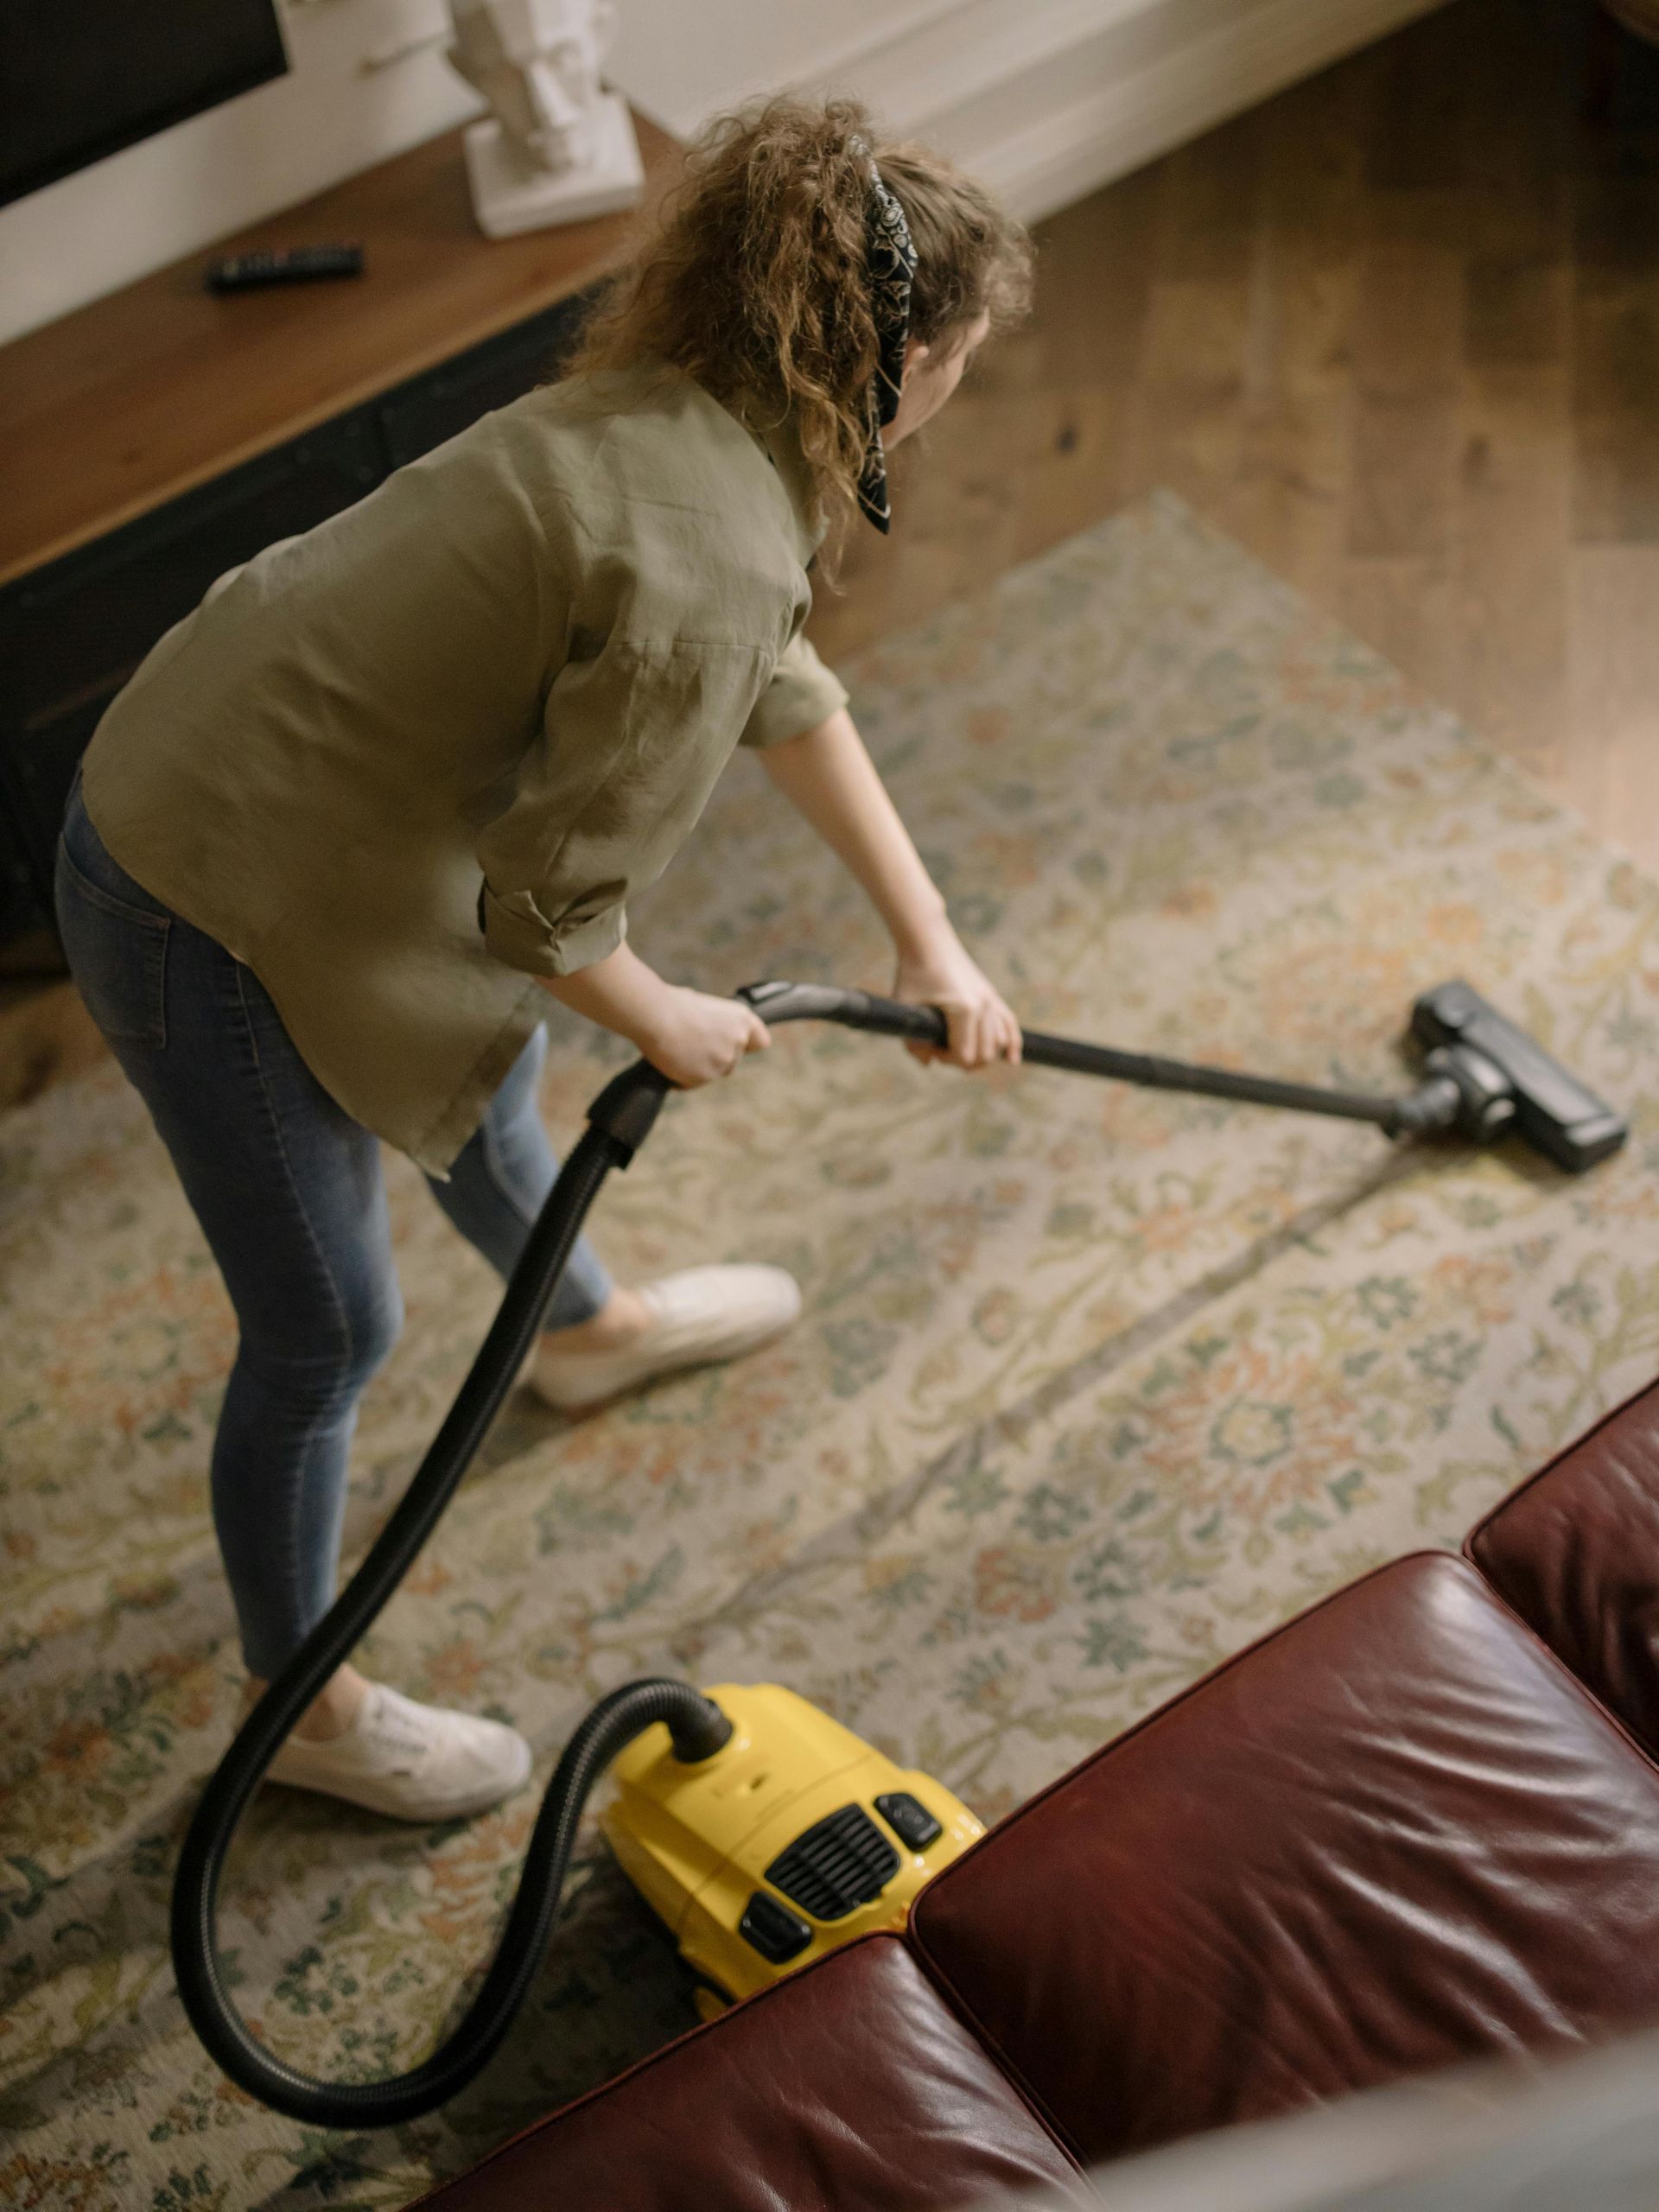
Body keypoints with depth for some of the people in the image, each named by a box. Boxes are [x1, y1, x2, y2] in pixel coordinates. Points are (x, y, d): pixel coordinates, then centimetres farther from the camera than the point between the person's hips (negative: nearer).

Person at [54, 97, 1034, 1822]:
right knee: (326, 1333, 10)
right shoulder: (704, 565, -29)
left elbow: (791, 698, 16)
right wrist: (670, 1027, -2)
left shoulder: (693, 422, 1)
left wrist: (930, 942, 20)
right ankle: (304, 1710, 35)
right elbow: (554, 902, -22)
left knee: (489, 1062, 33)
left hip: (247, 789, 10)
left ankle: (587, 1327, 65)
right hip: (211, 919, -10)